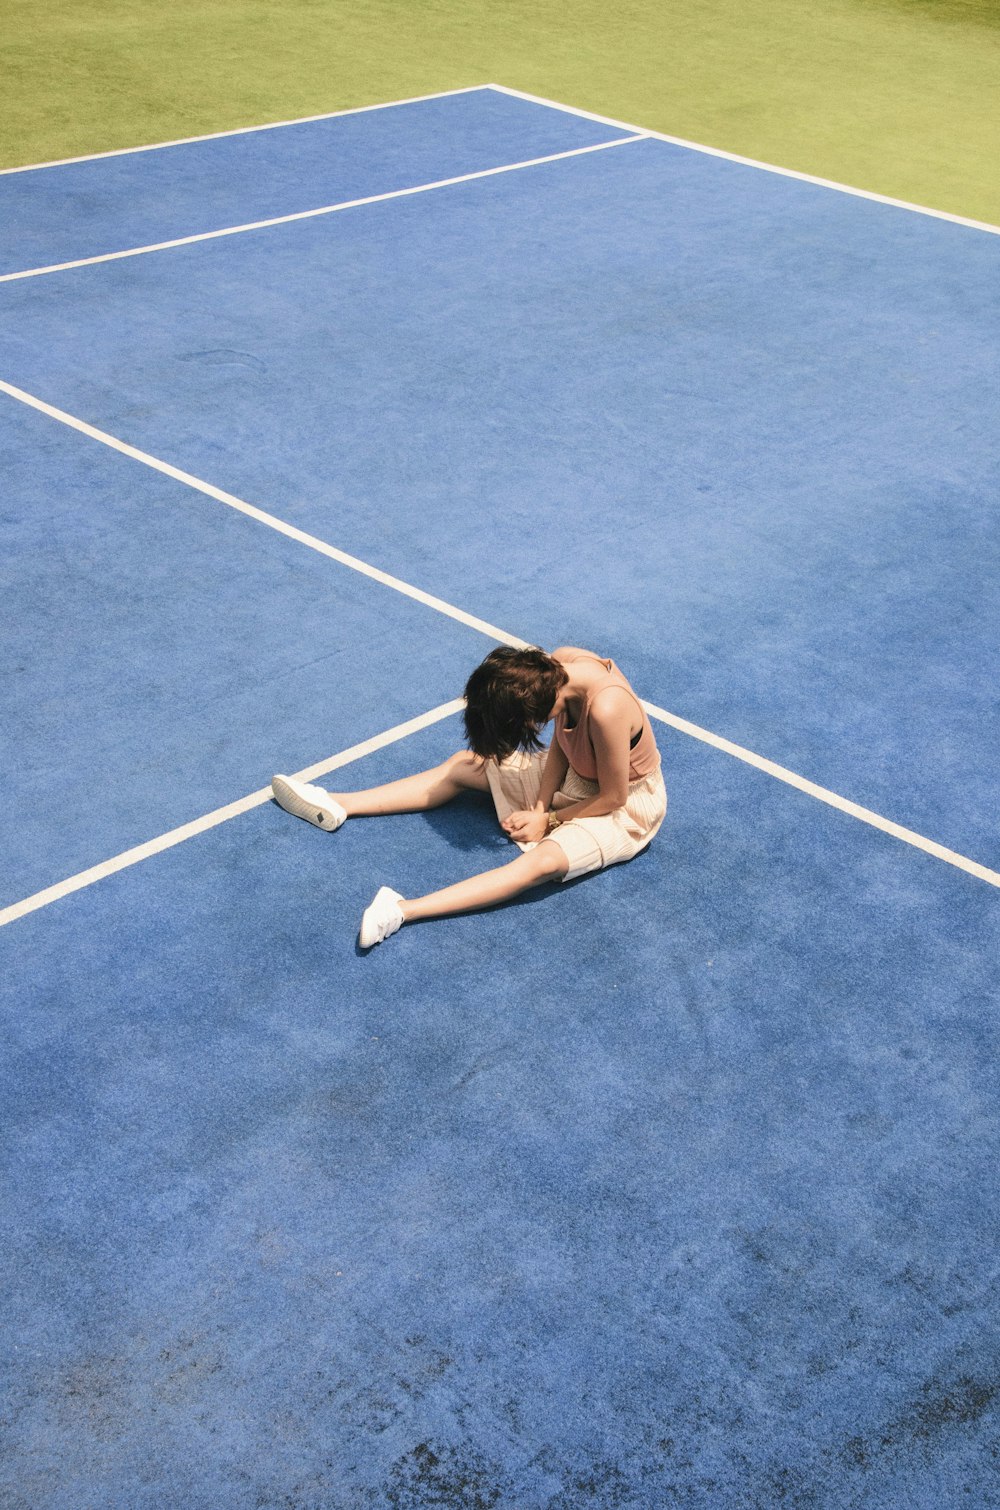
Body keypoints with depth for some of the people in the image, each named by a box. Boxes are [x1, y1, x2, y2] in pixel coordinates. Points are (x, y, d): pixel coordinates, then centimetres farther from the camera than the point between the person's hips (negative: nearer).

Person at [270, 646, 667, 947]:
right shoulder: (557, 665, -17)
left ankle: (399, 912, -46)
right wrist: (541, 804, -16)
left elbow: (612, 798, -26)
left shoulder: (605, 711, -39)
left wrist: (548, 821, -15)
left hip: (627, 807, -8)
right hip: (575, 773, 8)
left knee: (543, 860, -34)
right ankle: (338, 806, 0)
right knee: (464, 765, 2)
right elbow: (560, 743, -3)